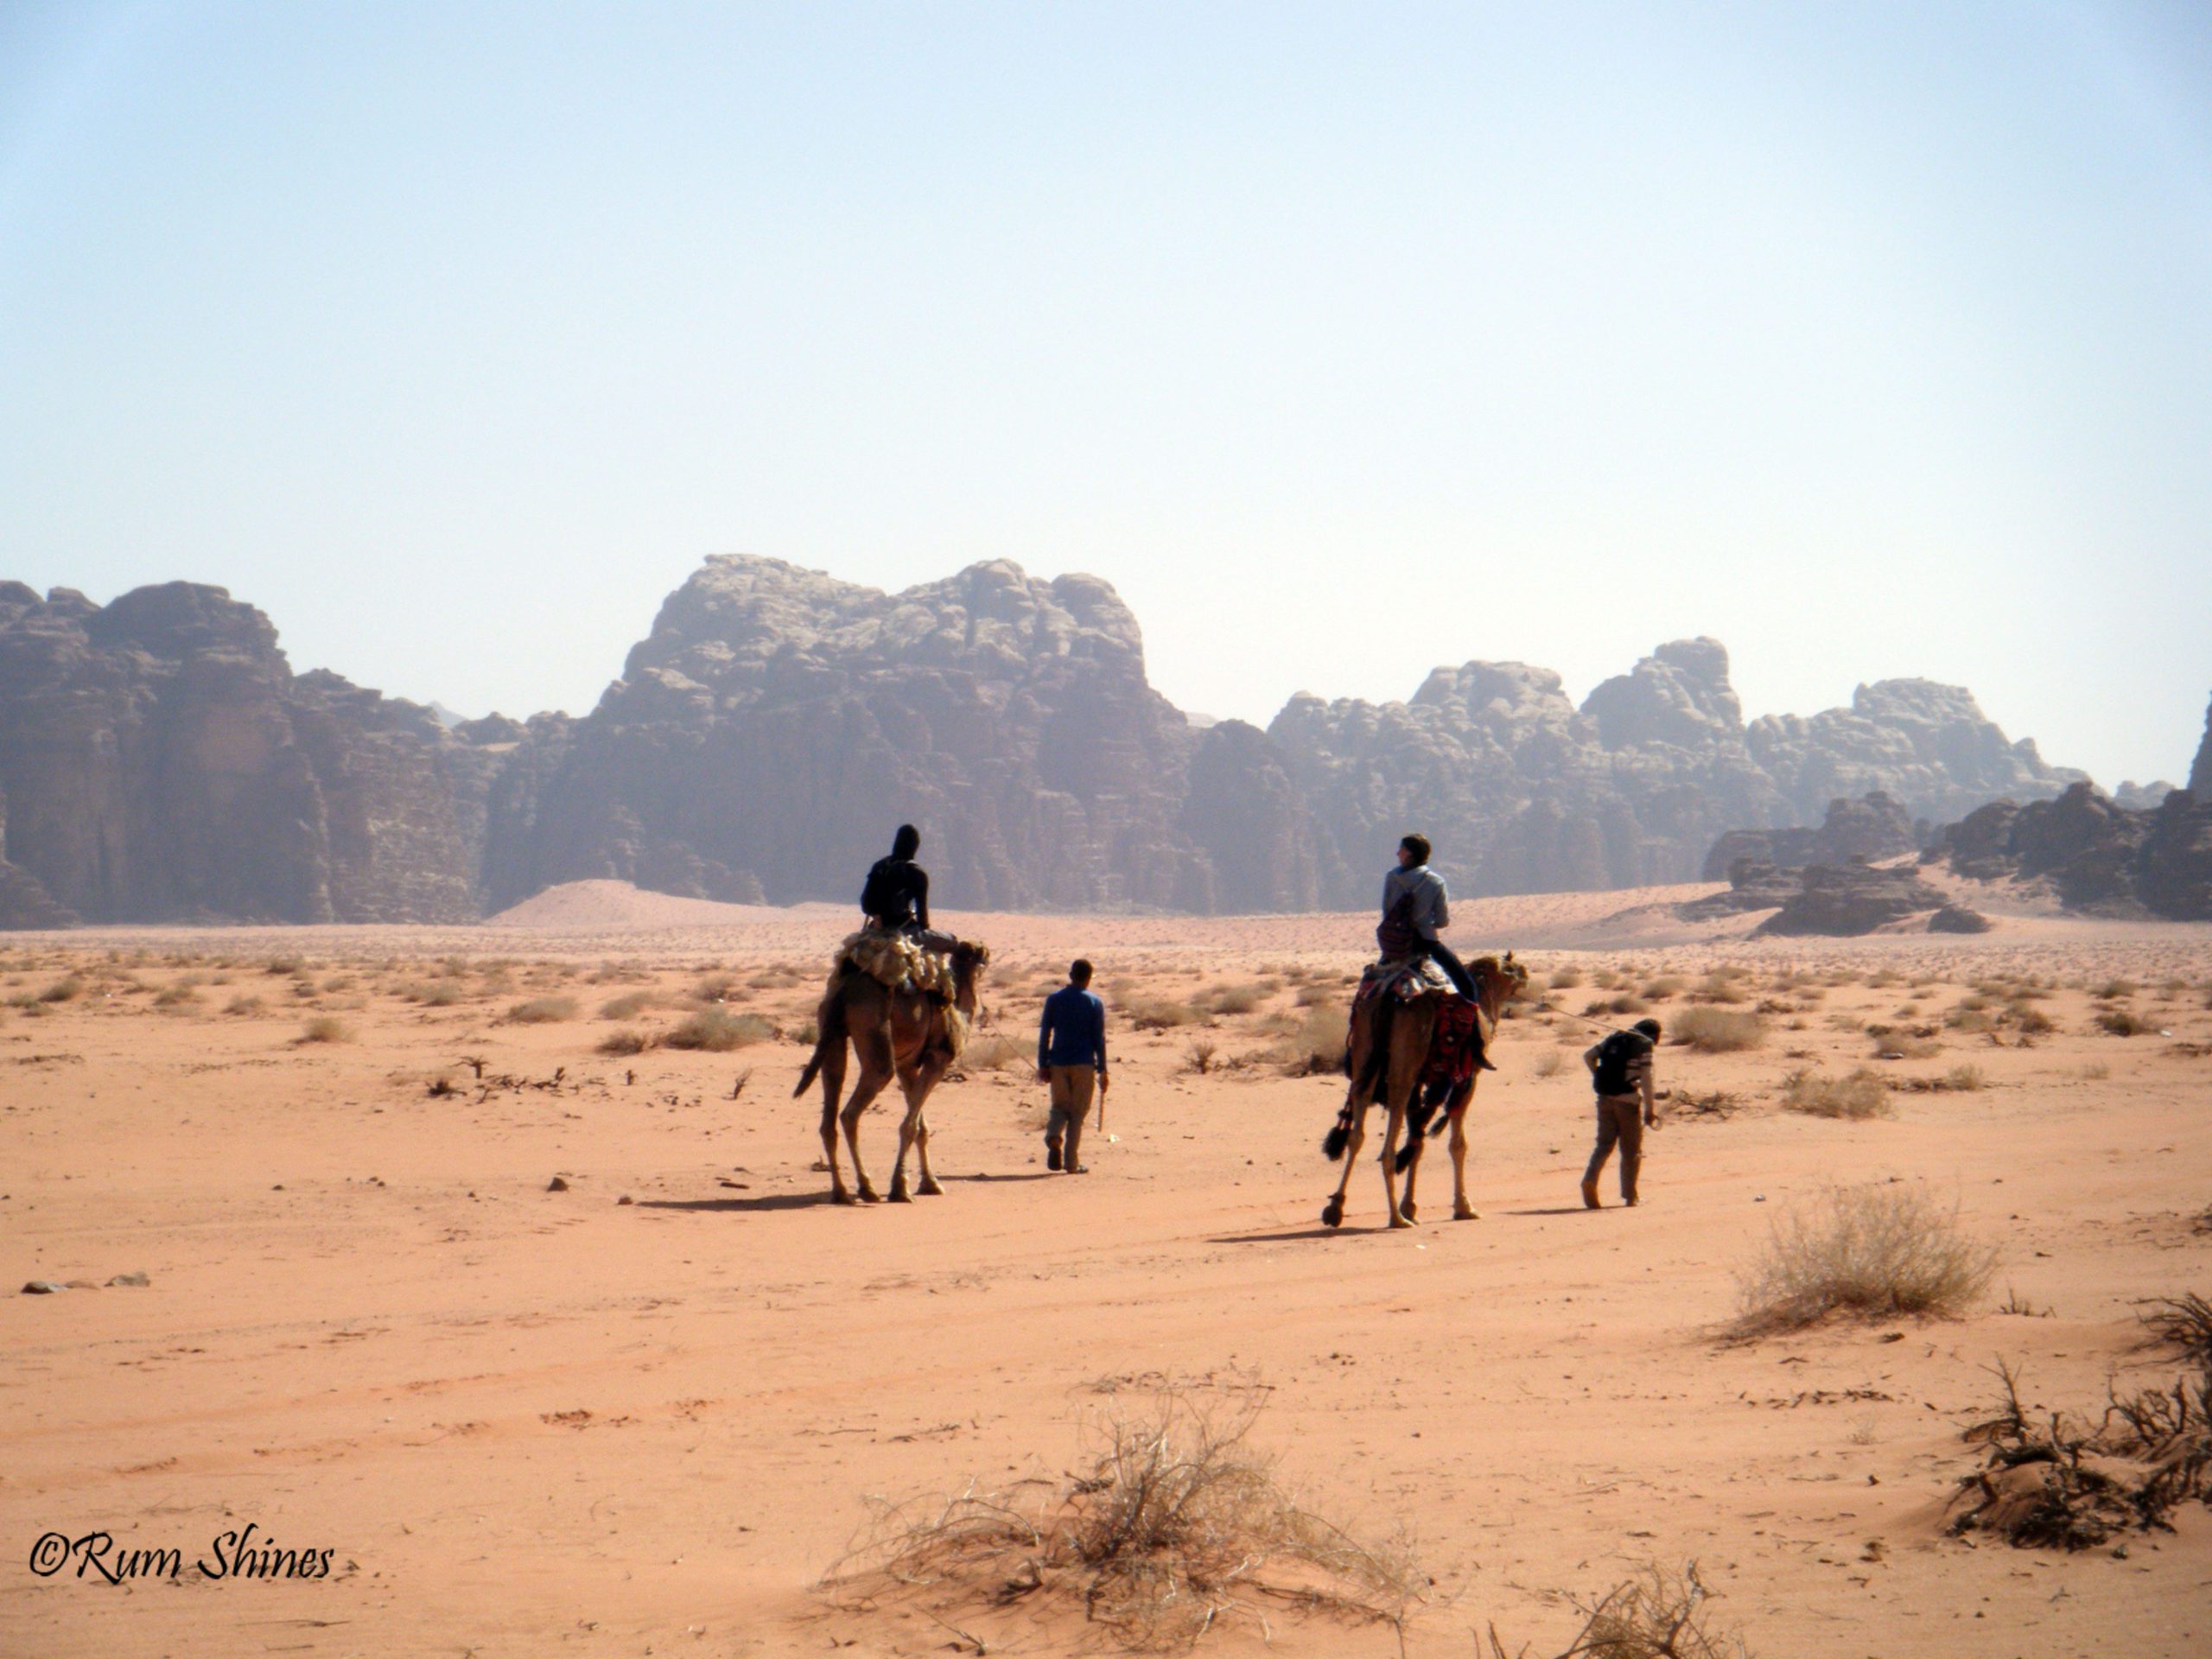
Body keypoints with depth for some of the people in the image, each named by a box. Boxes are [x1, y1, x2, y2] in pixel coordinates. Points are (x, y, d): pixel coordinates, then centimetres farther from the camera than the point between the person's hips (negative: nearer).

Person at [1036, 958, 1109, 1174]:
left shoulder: (1054, 999, 5)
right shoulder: (1094, 1002, -1)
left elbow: (1044, 1034, 3)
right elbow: (1099, 1038, -1)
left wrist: (1043, 1065, 6)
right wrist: (1102, 1070, 3)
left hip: (1058, 1063, 2)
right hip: (1084, 1064, -2)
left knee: (1060, 1106, 13)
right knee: (1078, 1112, 5)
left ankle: (1053, 1136, -19)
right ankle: (1072, 1162, 2)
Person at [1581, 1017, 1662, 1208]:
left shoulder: (1614, 1039, 14)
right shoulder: (1645, 1044, -2)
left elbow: (1588, 1055, 8)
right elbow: (1646, 1077, -10)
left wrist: (1599, 1078, 13)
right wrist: (1650, 1107, -7)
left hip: (1605, 1098, 4)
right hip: (1628, 1099, -4)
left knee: (1604, 1144, 7)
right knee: (1632, 1149, 9)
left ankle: (1590, 1179, -18)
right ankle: (1630, 1195, 11)